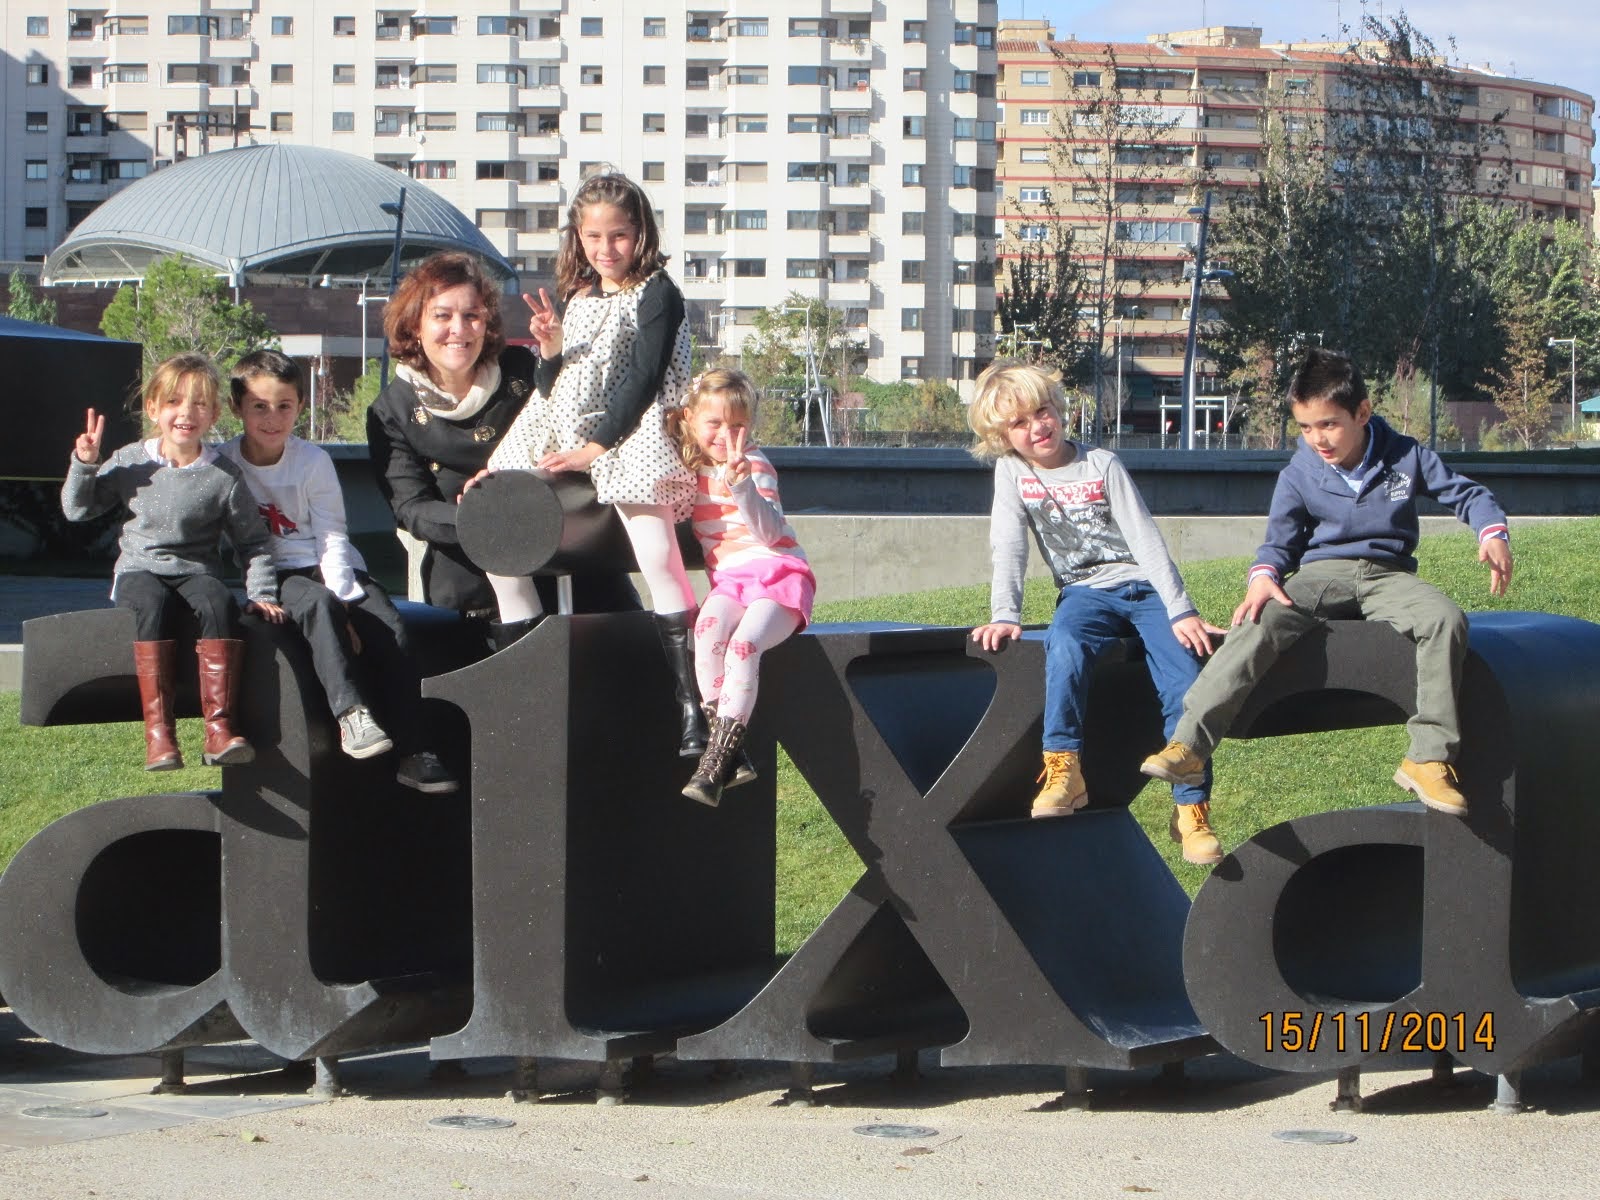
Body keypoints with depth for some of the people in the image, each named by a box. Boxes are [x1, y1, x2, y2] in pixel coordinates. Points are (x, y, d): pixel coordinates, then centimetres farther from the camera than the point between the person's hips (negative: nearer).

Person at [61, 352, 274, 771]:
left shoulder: (222, 476, 0)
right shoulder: (131, 462, 4)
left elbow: (253, 542, 5)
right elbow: (77, 509, 13)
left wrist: (262, 594, -6)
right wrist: (84, 463, -3)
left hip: (197, 571, 0)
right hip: (139, 569, 0)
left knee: (219, 603, -34)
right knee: (153, 604, -35)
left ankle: (219, 725, -35)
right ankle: (158, 728, -37)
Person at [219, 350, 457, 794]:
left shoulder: (314, 461, 5)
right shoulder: (222, 464, 1)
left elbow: (332, 539, 0)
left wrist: (342, 604, -13)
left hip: (328, 569, 2)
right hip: (273, 575, -2)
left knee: (390, 628, -22)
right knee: (317, 605, -36)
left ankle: (413, 753, -22)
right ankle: (350, 713, -45)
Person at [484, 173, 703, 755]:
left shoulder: (657, 294, -2)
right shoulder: (575, 298, 18)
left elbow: (643, 380, -11)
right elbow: (551, 391, 19)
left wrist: (596, 446, -17)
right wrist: (550, 353, -3)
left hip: (629, 435, -7)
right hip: (562, 433, 7)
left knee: (657, 557, -24)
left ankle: (689, 701, -22)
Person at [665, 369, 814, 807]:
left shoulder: (754, 465, -1)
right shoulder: (690, 468, 15)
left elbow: (769, 531, -14)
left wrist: (741, 483, -28)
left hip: (779, 574, -4)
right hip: (729, 579, 4)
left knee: (743, 645, -32)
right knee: (708, 628, -31)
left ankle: (716, 760, -29)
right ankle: (731, 754, -28)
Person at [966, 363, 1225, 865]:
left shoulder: (1101, 465, -3)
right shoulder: (1011, 471, 3)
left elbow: (1145, 538, -7)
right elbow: (1008, 548, -1)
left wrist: (1180, 611, -14)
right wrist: (1005, 615, -16)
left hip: (1144, 585, -1)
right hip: (1086, 592, 1)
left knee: (1183, 677, -21)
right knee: (1065, 644, -35)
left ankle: (1191, 808, -17)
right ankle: (1064, 769, -34)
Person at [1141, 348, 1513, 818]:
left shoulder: (1405, 457, 1)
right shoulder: (1298, 474, 3)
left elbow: (1467, 493, 6)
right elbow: (1280, 538, 5)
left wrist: (1493, 534, -14)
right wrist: (1263, 577, -18)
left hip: (1387, 576, 0)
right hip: (1320, 574, 0)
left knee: (1445, 620, -31)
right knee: (1258, 625, -30)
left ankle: (1429, 758, -26)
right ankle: (1188, 744, -35)